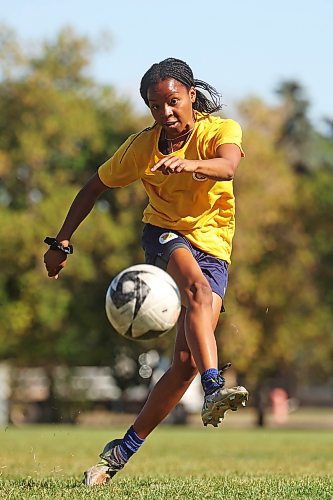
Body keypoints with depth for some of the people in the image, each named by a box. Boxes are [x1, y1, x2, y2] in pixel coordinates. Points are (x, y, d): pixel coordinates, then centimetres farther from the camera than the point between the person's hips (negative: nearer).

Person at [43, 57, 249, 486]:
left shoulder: (221, 130, -11)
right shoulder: (141, 147, -4)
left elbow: (227, 166, -35)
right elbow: (94, 188, 10)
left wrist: (190, 164, -56)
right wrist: (61, 242, 8)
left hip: (212, 248, 0)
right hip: (164, 234, 0)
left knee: (186, 362, -11)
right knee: (199, 289, -37)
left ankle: (124, 449, 3)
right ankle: (214, 389, -56)